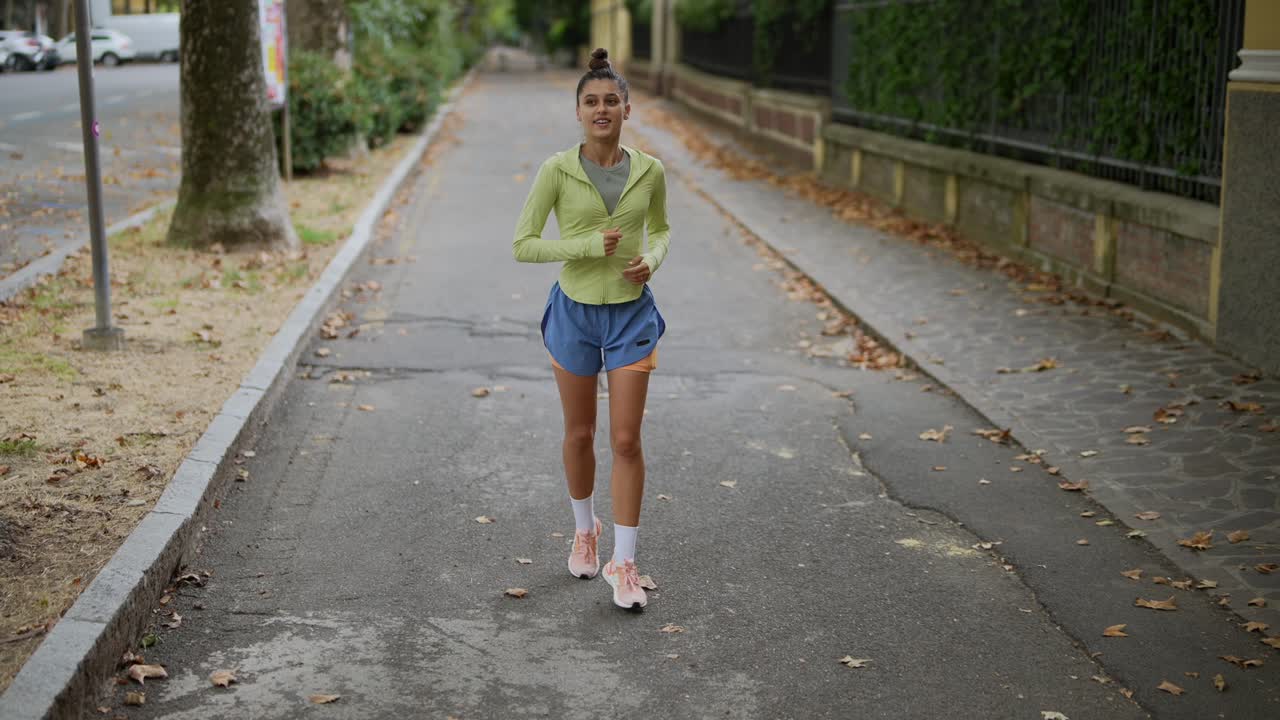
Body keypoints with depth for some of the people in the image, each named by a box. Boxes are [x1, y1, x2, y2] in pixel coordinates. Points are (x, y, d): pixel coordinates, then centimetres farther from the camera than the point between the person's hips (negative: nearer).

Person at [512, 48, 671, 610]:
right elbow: (522, 244, -9)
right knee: (579, 433, 13)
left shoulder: (649, 172, -4)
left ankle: (623, 563, 7)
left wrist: (653, 259, -8)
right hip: (574, 312, 0)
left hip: (631, 315, 0)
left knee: (626, 440, -3)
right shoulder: (557, 171, -10)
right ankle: (585, 531, 38)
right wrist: (587, 246, -20)